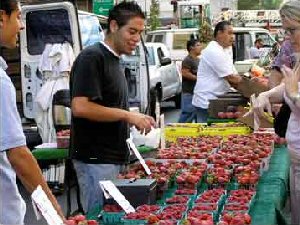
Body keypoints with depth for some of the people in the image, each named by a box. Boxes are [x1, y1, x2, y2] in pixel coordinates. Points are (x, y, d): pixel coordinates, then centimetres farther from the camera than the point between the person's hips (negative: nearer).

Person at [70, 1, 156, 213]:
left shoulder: (113, 60, 15)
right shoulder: (92, 57, -13)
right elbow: (80, 107, -23)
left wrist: (136, 120, 8)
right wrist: (128, 115, -18)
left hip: (114, 156, 9)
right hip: (96, 159, -9)